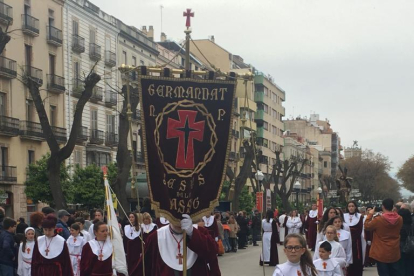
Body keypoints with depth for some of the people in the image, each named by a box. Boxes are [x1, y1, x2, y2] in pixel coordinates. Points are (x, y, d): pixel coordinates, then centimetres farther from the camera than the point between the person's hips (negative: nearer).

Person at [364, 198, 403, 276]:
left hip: (382, 254, -4)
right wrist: (386, 214, 16)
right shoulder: (399, 219, -7)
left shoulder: (378, 220, -18)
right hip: (394, 253, 4)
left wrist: (370, 214, 9)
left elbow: (367, 226, -2)